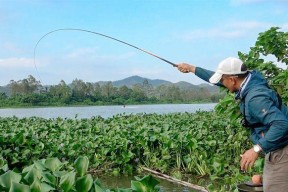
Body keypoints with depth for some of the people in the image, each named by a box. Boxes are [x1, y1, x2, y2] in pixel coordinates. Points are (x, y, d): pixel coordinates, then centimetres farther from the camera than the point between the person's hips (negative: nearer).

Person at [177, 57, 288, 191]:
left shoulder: (256, 97, -28)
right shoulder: (248, 84, 1)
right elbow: (217, 77, 16)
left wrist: (256, 149, -36)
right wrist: (191, 68, 25)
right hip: (274, 150, 10)